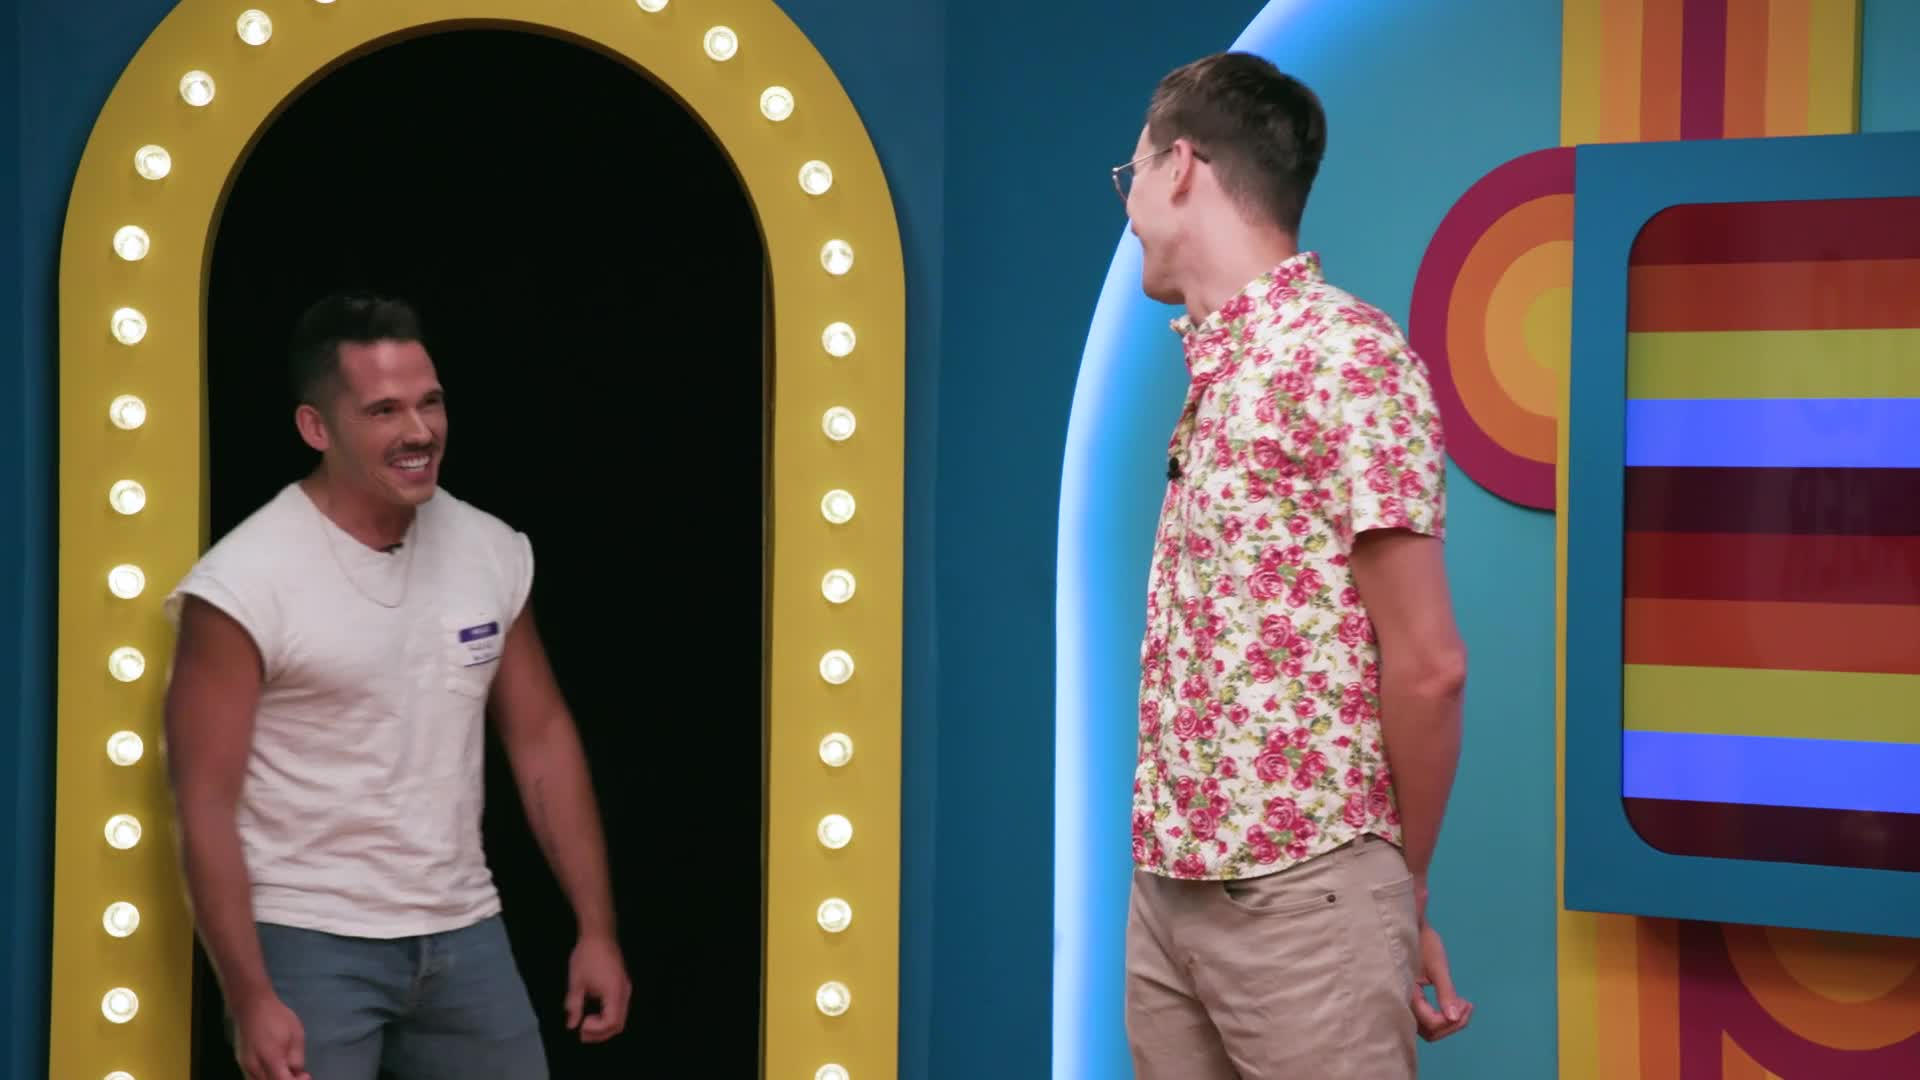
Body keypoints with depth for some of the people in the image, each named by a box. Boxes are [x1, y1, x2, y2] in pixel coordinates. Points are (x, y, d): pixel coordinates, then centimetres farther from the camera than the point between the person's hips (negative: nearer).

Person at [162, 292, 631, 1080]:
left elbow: (542, 739, 10)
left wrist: (597, 928, 6)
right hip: (310, 944, -5)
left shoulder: (494, 553, 2)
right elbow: (205, 804, -12)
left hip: (464, 934, 5)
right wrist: (249, 997, -16)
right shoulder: (245, 585, -14)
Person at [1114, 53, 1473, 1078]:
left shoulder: (1344, 354, -12)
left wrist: (1404, 891, -2)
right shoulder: (1212, 365, 13)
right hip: (1165, 885, 7)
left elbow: (1426, 666, -12)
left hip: (1298, 897, -7)